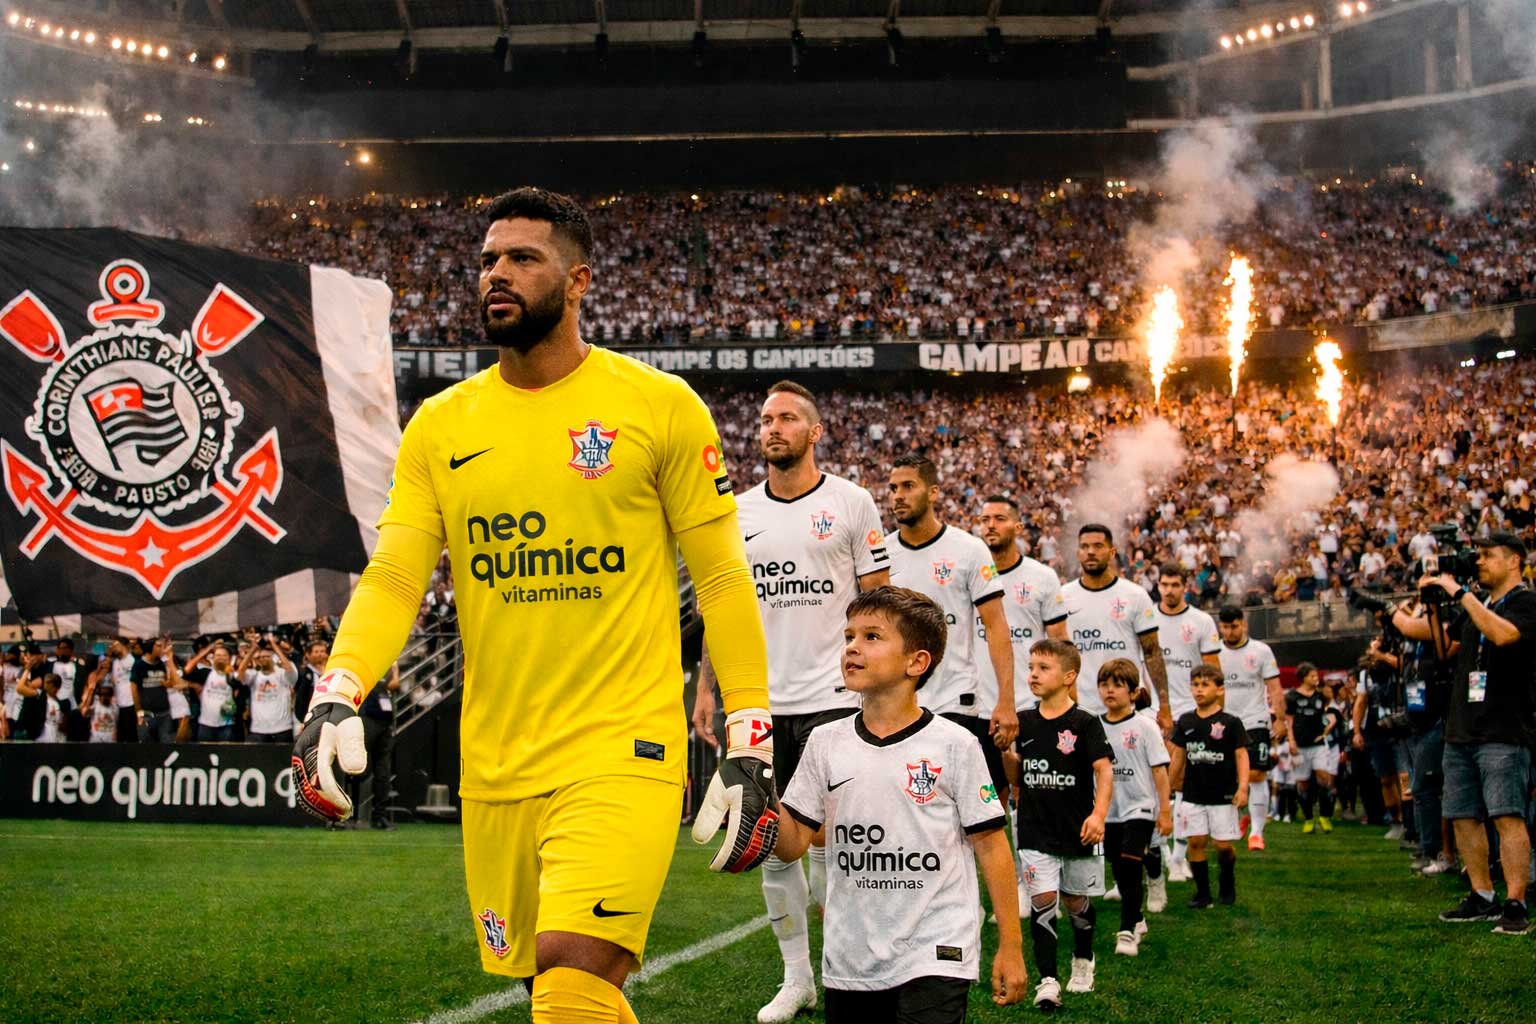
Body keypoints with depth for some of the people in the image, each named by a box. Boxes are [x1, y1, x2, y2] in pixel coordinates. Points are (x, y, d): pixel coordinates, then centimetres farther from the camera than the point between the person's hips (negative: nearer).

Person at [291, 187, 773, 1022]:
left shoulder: (660, 407, -1)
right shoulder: (438, 426, 9)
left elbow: (722, 579, 0)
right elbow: (393, 578, 3)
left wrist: (749, 743, -4)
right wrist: (338, 693, -16)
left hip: (622, 752, -4)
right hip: (494, 762, 5)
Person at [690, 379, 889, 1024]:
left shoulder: (850, 503, -1)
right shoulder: (739, 512, 10)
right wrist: (706, 689, 9)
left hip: (830, 697, -4)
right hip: (758, 700, 4)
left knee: (828, 847, -8)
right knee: (773, 848, 7)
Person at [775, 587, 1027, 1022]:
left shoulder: (952, 744, -5)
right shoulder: (826, 744, 5)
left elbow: (990, 844, -1)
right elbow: (792, 844, 5)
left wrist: (1010, 945, -1)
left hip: (935, 957, -4)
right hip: (849, 962, 4)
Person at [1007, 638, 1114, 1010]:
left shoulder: (1085, 724, -9)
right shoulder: (1023, 723, 4)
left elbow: (1104, 770, -14)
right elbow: (1016, 778, 11)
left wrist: (1098, 815, -25)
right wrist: (1005, 750, -8)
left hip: (1077, 831, -2)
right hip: (1035, 831, 2)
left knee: (1077, 900, 14)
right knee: (1042, 899, -8)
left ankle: (1083, 962, 39)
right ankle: (1047, 981, -9)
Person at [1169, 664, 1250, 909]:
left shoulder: (1230, 723, -6)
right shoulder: (1186, 722, 5)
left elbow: (1241, 755, -8)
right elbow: (1178, 755, 12)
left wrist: (1243, 787, -17)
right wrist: (1169, 786, 15)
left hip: (1222, 795, -3)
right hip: (1193, 794, 3)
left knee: (1223, 844, 1)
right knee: (1196, 842, 1)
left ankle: (1227, 883, 28)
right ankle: (1202, 892, 11)